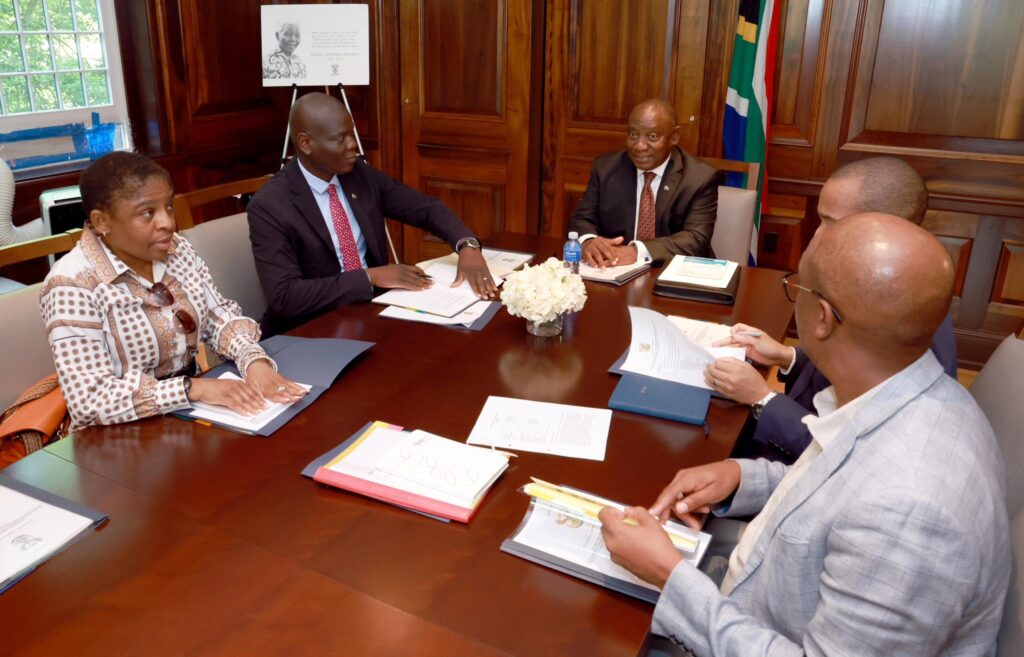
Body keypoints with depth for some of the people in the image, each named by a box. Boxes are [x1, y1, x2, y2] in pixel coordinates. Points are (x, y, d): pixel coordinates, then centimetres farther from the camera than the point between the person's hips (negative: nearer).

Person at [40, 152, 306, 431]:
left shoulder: (177, 250, 0)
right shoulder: (72, 285, -17)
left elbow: (219, 317, 2)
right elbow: (90, 400, -22)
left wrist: (254, 360, -17)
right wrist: (194, 388, -28)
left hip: (191, 415, 6)